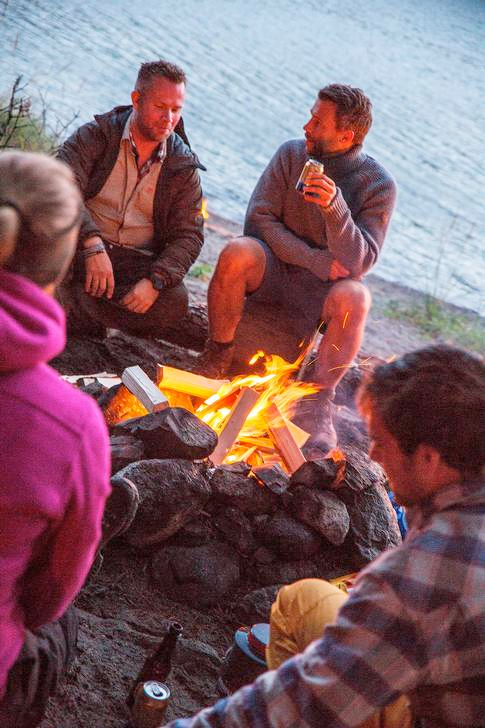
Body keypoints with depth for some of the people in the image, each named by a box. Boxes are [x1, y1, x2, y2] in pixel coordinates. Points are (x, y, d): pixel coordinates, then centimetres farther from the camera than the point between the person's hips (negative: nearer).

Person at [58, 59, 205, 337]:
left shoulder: (184, 167, 7)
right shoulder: (98, 134, 0)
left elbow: (189, 234, 2)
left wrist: (155, 281, -17)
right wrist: (92, 244, -31)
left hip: (138, 263, 2)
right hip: (81, 250, -2)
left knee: (175, 301, -31)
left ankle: (71, 303, -29)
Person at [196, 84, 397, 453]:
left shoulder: (379, 185, -9)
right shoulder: (293, 153, -3)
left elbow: (359, 262, -17)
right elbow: (259, 219, -7)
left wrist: (335, 206, -35)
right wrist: (319, 261, -17)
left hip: (324, 287, -1)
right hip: (274, 270, 2)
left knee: (354, 298, -36)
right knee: (238, 252, -31)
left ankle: (320, 399, -17)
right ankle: (218, 356, -10)